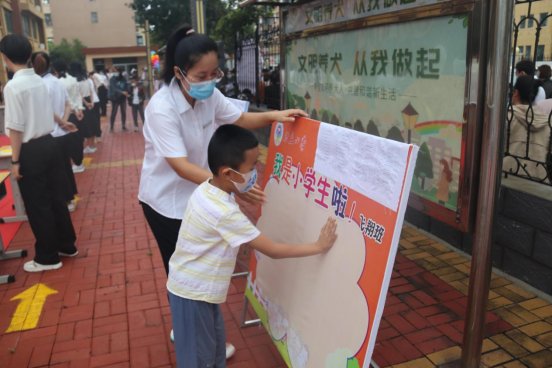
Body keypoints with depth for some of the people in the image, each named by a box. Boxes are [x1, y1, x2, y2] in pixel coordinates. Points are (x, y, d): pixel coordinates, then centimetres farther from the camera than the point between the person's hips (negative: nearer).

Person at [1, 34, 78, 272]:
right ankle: (66, 245, 29)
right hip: (49, 144, 8)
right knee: (55, 198, 17)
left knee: (37, 206, 4)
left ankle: (47, 257, 16)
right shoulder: (39, 81, 6)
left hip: (31, 151, -7)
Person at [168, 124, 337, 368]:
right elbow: (273, 250, -24)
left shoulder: (207, 189, -5)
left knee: (215, 344, 24)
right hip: (193, 293, -8)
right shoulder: (226, 213, -31)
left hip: (197, 286, 9)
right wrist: (318, 247, -17)